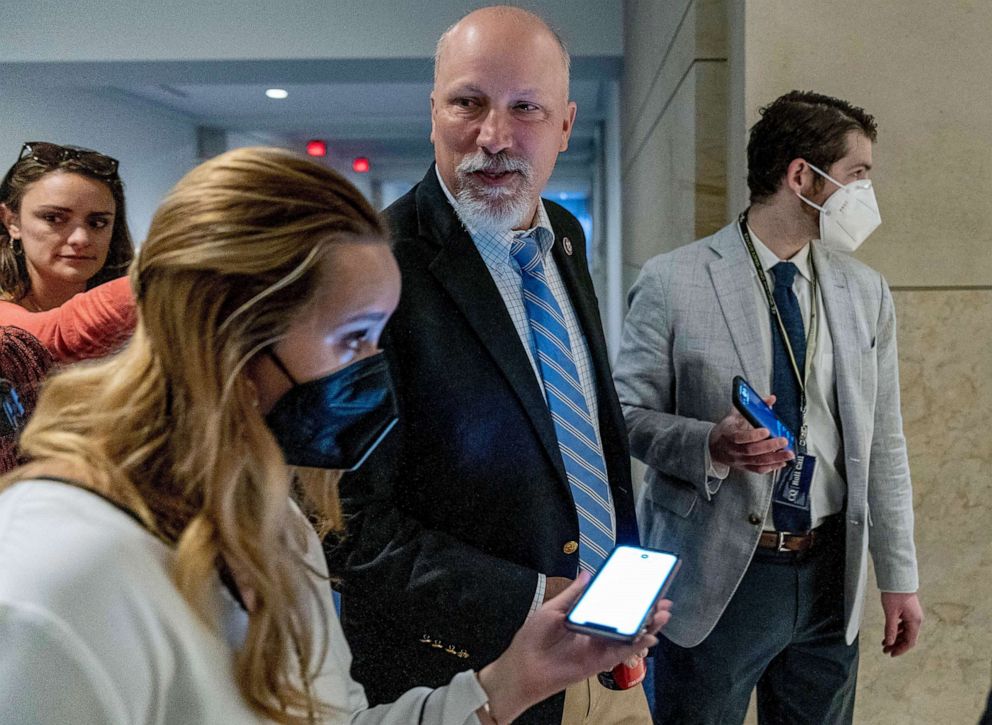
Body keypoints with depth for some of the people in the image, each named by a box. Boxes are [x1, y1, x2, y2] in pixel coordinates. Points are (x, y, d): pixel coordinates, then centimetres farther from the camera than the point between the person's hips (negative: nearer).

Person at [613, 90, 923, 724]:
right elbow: (627, 414, -6)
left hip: (831, 576, 4)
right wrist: (712, 445, -24)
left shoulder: (867, 293, 5)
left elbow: (883, 444, 8)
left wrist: (899, 576, 8)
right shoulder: (672, 283, -9)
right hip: (715, 576, -4)